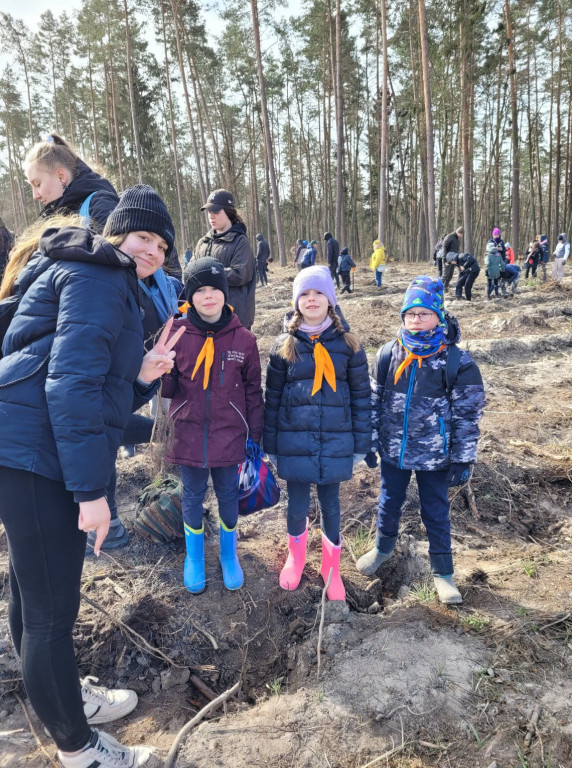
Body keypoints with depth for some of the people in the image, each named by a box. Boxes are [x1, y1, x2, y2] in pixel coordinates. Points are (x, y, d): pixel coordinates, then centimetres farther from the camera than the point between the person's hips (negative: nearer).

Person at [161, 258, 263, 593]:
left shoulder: (243, 338, -5)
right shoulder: (177, 333, -7)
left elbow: (254, 390, 2)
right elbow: (167, 386, -1)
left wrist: (255, 435, 2)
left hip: (229, 436, 0)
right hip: (189, 434, 0)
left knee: (228, 495, 15)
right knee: (193, 496, 16)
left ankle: (229, 555, 40)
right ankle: (195, 558, 39)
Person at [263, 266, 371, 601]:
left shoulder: (348, 344, -1)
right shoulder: (284, 345, 0)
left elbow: (361, 396, 2)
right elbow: (272, 398, 3)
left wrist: (361, 444, 0)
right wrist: (270, 445, 3)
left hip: (335, 443, 0)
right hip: (295, 443, 1)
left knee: (331, 505, 12)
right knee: (297, 506, 11)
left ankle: (331, 568, 36)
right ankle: (296, 557, 41)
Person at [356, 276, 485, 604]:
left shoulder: (458, 362, -14)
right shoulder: (388, 354, -5)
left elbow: (467, 415, -9)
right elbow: (375, 402, 3)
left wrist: (463, 460, -9)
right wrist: (369, 442, 5)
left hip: (434, 455, -3)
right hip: (393, 451, 3)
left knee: (436, 512, 13)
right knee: (389, 503, 22)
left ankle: (443, 571, 34)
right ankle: (383, 547, 49)